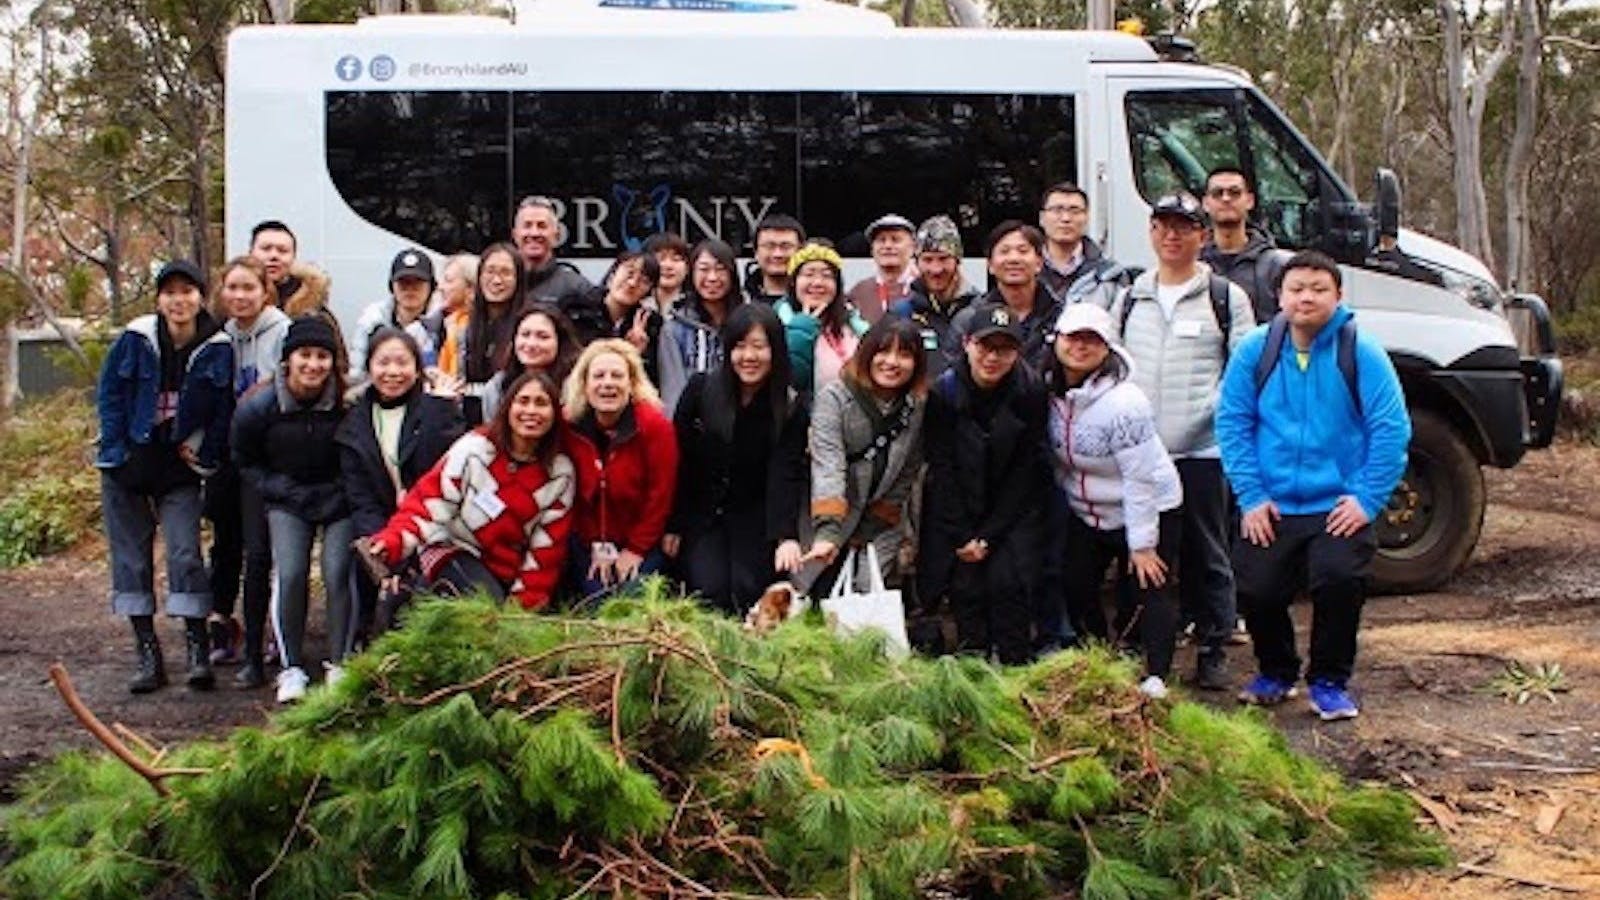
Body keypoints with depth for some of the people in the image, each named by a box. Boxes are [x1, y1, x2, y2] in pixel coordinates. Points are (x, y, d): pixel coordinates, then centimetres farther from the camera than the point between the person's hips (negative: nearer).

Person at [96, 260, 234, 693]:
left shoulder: (217, 349, -6)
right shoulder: (135, 339, -5)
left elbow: (224, 412, 0)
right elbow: (109, 394, 2)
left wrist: (205, 458, -7)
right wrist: (115, 449, -5)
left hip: (179, 468, -2)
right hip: (128, 464, 2)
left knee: (185, 554, -11)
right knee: (131, 556, 4)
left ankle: (198, 651, -5)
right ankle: (146, 653, 12)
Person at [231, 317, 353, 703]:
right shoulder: (258, 409, -10)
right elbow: (246, 463, 5)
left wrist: (341, 494, -12)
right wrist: (285, 492, -7)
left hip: (340, 501, -1)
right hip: (288, 502, 1)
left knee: (338, 573, -17)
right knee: (290, 574, -16)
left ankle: (340, 665, -3)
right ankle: (291, 668, -4)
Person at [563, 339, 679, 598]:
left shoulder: (655, 425, -15)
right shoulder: (570, 426, -9)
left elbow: (660, 494, -11)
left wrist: (636, 549, -9)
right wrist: (596, 547, -4)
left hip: (643, 544, -2)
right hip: (588, 543, 2)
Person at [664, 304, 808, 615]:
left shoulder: (792, 408, -8)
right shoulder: (700, 390, -8)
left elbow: (785, 475, -17)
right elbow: (677, 462, -3)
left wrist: (786, 536, -32)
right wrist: (671, 525, -3)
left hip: (754, 519, 0)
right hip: (700, 514, 0)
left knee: (748, 597, -16)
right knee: (710, 593, -17)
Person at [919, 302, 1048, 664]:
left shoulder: (1030, 392, -12)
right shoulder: (943, 392, -12)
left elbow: (1026, 472, -9)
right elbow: (941, 471, -8)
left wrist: (989, 536, -12)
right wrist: (962, 537, -11)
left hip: (1015, 510, -1)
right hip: (957, 514, 1)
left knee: (1008, 580, -14)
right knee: (965, 585, -11)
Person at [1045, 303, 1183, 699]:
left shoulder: (1123, 402, -27)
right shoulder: (1050, 392, -7)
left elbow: (1140, 479, -24)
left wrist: (1142, 544, -21)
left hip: (1148, 510, -7)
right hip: (1085, 513, 7)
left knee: (1146, 593, -9)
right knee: (1075, 590, 6)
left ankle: (1156, 678, -6)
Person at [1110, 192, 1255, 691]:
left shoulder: (1226, 298, 3)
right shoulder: (1130, 298, 15)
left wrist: (1218, 409, -12)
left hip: (1203, 450, -3)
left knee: (1207, 555, 3)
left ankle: (1213, 650, 12)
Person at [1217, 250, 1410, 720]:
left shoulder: (1361, 353, -6)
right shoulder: (1255, 350, 0)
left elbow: (1391, 429, -7)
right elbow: (1232, 422, 2)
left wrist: (1368, 500, -12)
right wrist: (1251, 496, -4)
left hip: (1339, 507, -2)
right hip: (1272, 508, 2)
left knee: (1339, 581, -20)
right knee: (1255, 589, -4)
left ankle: (1329, 682, 6)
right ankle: (1275, 672, 26)